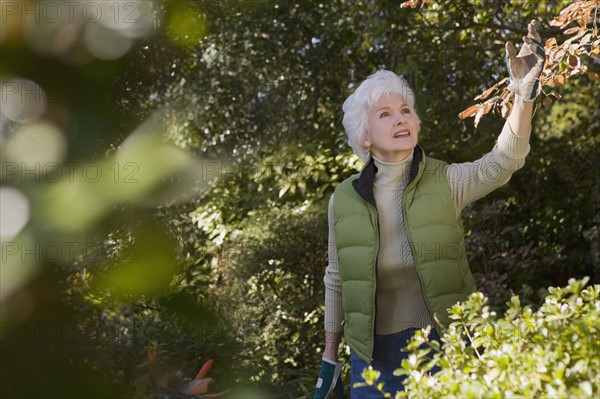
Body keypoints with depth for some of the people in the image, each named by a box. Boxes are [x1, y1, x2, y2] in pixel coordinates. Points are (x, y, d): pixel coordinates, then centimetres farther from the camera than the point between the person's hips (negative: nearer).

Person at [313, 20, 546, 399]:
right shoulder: (344, 199, -1)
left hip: (445, 352, -1)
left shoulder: (445, 182, -5)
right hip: (374, 358, 1)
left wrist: (524, 94, -38)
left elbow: (503, 161, -23)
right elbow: (337, 281, 9)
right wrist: (330, 359, 13)